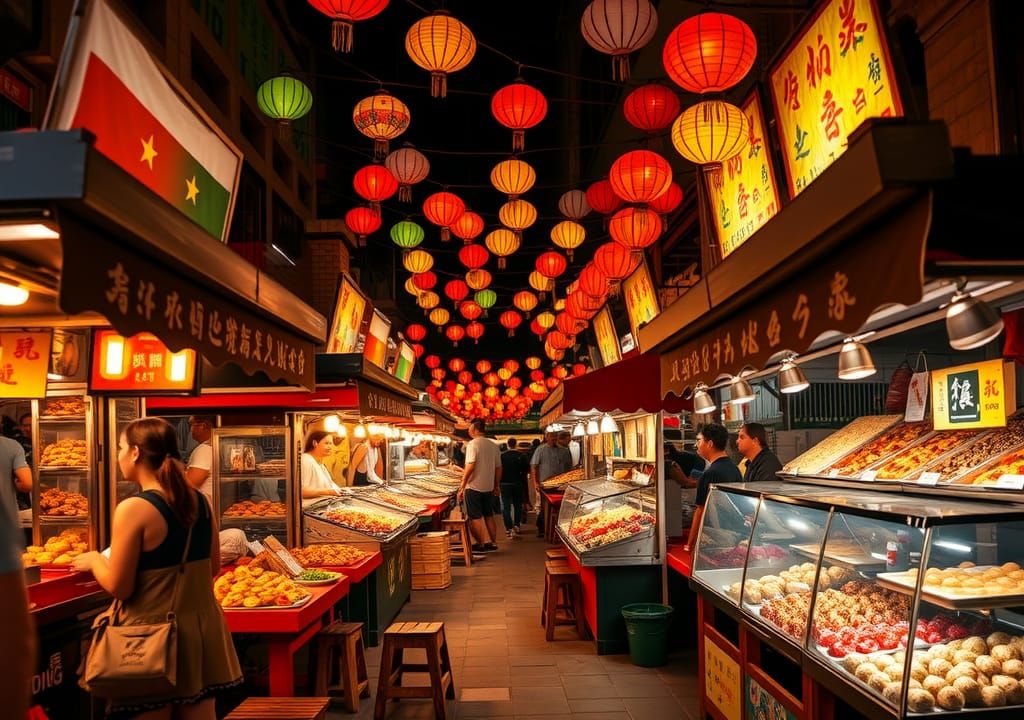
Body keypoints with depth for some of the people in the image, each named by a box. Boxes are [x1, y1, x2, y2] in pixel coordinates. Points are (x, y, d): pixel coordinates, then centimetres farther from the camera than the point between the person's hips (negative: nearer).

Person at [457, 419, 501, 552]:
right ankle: (492, 543, 19)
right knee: (489, 516, 15)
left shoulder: (473, 444, -13)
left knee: (476, 517, 2)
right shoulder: (493, 445, 7)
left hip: (474, 487, -6)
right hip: (489, 487, 6)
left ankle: (485, 543, 2)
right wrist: (497, 485, 19)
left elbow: (470, 466, -20)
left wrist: (462, 485, -14)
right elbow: (498, 468, 10)